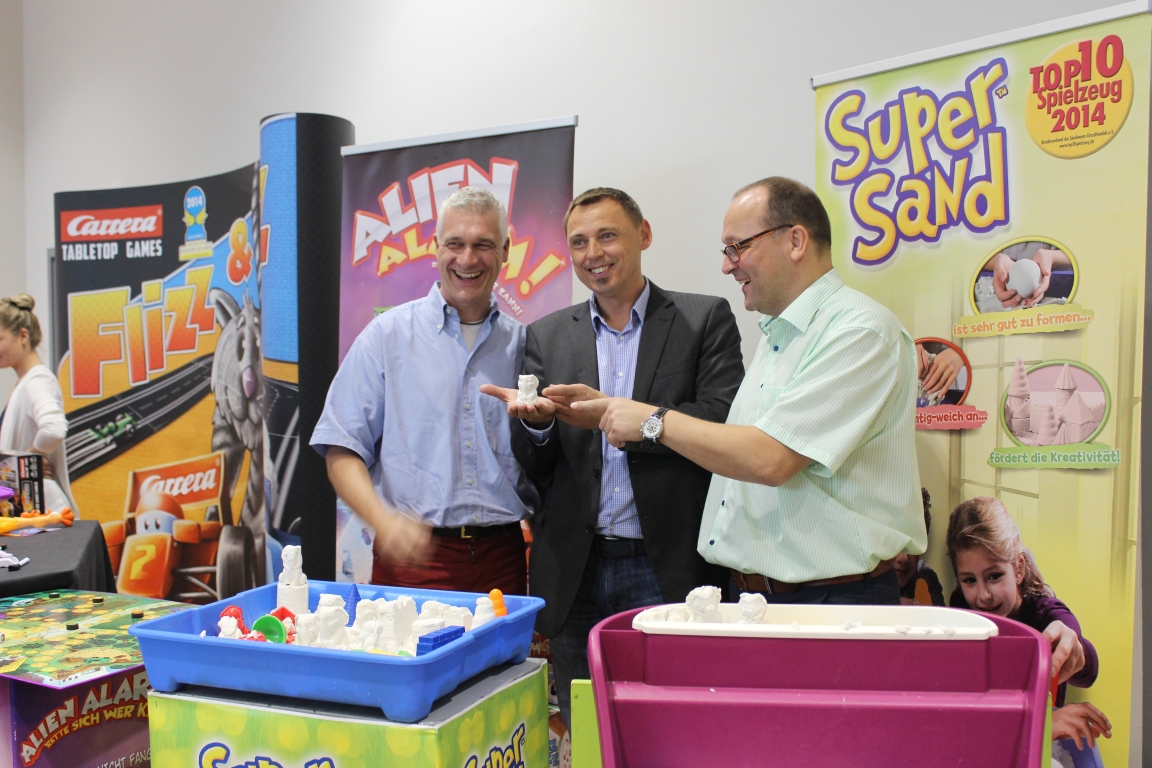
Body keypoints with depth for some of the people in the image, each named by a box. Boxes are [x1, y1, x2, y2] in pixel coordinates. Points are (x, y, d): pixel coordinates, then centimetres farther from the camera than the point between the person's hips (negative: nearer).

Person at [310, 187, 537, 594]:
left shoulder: (523, 344, 8)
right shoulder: (387, 335, 2)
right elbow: (342, 450, -2)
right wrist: (384, 520, -19)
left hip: (501, 558, 2)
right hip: (412, 555, -2)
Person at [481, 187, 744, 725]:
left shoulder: (705, 319, 2)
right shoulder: (547, 336, 10)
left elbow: (722, 423, -11)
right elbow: (533, 468, 8)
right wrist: (535, 422, -15)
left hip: (670, 567, -2)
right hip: (576, 576, 3)